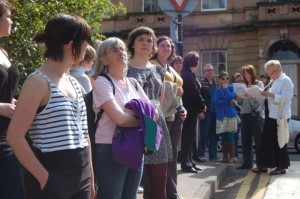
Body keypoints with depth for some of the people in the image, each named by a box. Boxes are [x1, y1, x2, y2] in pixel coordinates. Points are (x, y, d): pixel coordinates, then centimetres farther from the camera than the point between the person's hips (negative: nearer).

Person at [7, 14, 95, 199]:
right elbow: (15, 136, -16)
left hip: (80, 176, 8)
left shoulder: (74, 83, 12)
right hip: (53, 176, -7)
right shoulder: (39, 81, -12)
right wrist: (44, 178, -16)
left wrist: (90, 176, 15)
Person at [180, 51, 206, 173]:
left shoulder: (186, 74, 14)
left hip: (189, 109, 10)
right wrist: (203, 106, -4)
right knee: (188, 136, -5)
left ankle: (189, 162, 20)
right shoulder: (188, 75, -16)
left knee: (189, 136, 13)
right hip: (190, 109, -10)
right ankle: (186, 164, 1)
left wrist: (200, 106, 7)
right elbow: (195, 93, -18)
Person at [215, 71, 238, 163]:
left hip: (230, 114, -2)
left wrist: (225, 88, -6)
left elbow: (231, 97, -11)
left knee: (230, 137, -5)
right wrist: (229, 102, -11)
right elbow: (217, 102, -4)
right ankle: (225, 156, 11)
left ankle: (232, 157, 2)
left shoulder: (231, 88, 5)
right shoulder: (218, 90, 11)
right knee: (223, 137, 4)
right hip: (221, 115, 2)